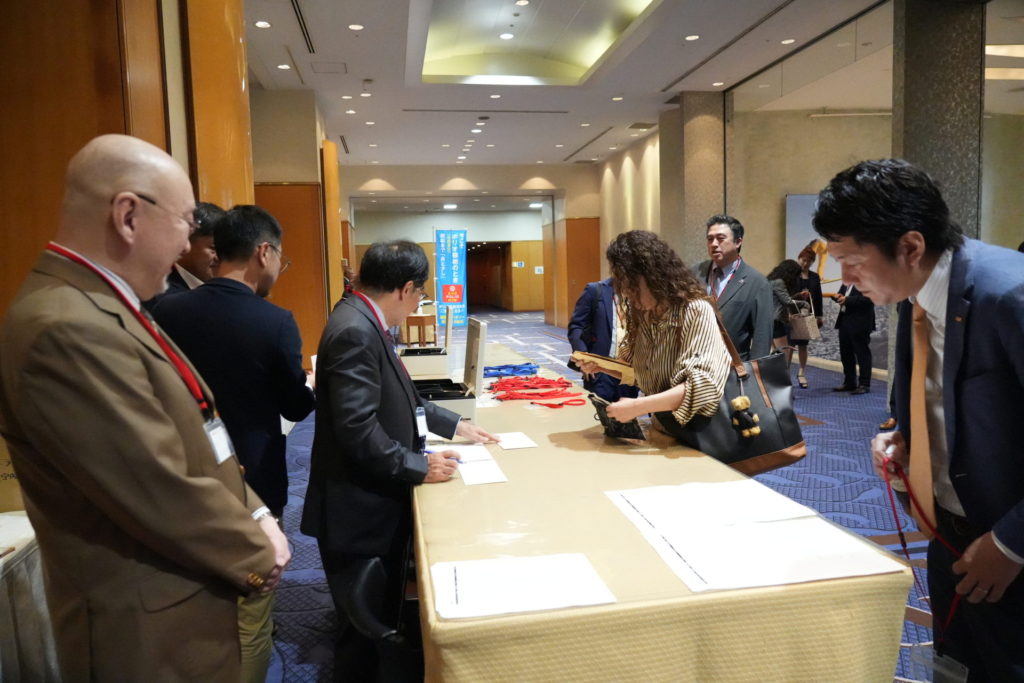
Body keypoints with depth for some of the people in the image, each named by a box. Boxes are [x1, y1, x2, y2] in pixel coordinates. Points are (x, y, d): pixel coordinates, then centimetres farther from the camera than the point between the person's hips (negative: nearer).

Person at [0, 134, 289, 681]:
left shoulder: (99, 308, 6)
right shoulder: (67, 329, -28)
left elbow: (193, 439, 9)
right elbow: (163, 495, -27)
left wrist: (253, 514, 0)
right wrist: (258, 555, -12)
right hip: (151, 631, -9)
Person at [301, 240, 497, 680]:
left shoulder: (364, 321, 7)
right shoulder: (355, 331, -24)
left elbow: (395, 399, 17)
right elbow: (358, 430, -28)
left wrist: (454, 424, 18)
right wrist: (420, 467, -19)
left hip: (377, 498, 10)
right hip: (359, 511, -9)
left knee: (377, 616, 24)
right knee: (365, 625, 9)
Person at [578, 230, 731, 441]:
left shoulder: (696, 311, -18)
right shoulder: (641, 313, 4)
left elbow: (702, 386, -27)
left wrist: (638, 406, -30)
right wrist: (602, 366, -3)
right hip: (660, 431, 6)